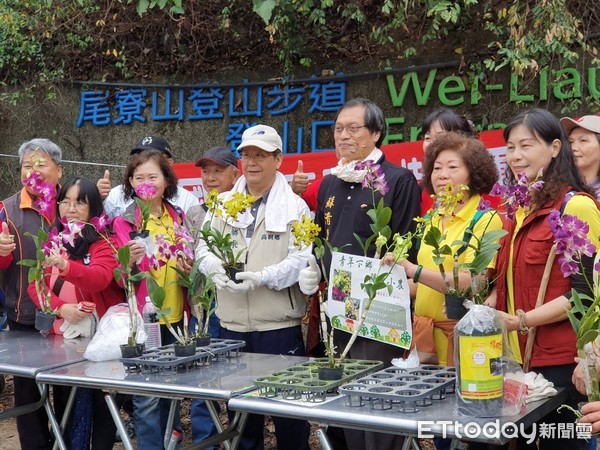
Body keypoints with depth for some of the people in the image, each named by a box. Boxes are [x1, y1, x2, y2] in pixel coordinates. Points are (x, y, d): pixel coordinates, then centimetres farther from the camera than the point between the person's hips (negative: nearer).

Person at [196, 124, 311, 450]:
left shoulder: (294, 206, -2)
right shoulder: (223, 204, 12)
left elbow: (300, 260, -12)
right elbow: (204, 248, 8)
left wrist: (262, 277, -25)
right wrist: (218, 268, -14)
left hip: (279, 325, -4)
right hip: (231, 324, 4)